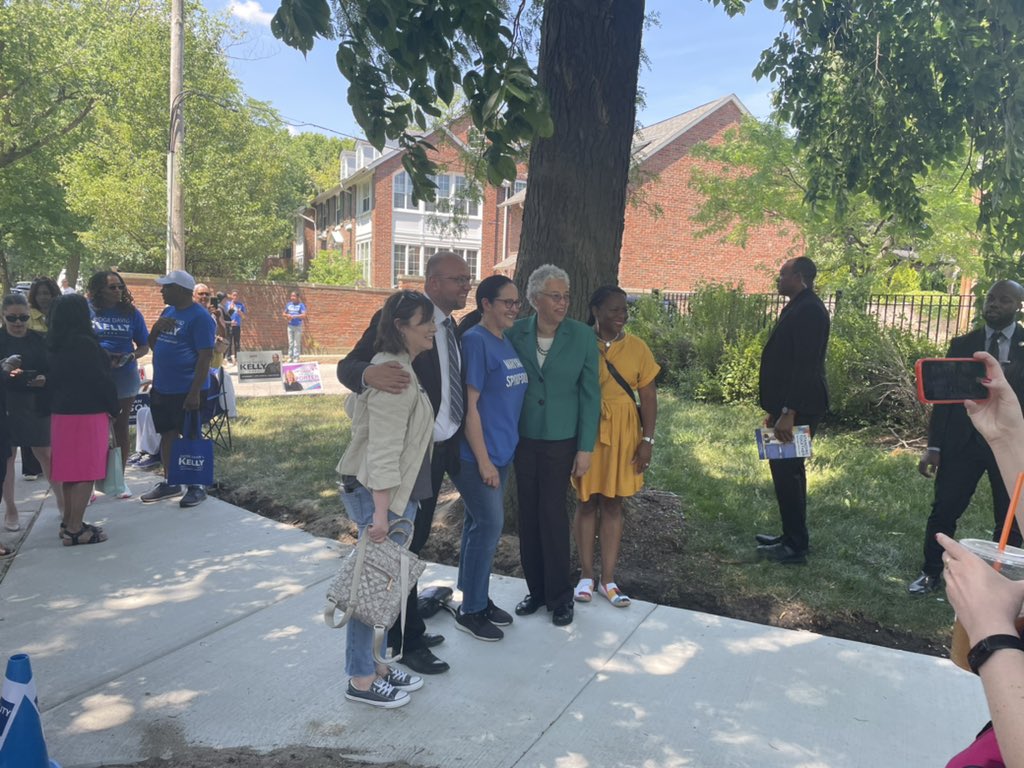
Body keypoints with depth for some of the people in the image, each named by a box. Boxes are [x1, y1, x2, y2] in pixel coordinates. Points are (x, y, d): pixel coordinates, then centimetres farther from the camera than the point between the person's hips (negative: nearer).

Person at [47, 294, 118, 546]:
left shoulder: (55, 344, 9)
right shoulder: (83, 343, -16)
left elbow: (54, 377, 14)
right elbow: (100, 379, -14)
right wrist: (114, 408, -3)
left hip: (61, 412, 8)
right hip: (87, 413, -8)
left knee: (69, 468, 14)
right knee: (85, 470, -3)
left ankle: (68, 522, 21)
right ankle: (75, 529, -1)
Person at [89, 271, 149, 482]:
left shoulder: (131, 313, 2)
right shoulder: (87, 310, -4)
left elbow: (144, 347, 5)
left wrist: (130, 357, -15)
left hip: (124, 378, 2)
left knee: (121, 428, 11)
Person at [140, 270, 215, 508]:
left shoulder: (199, 317, -15)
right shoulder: (167, 312, 11)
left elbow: (205, 357, -18)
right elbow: (153, 346, 18)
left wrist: (195, 392, -22)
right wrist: (155, 329, -4)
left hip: (186, 390, -8)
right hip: (161, 388, 8)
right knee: (167, 434, 14)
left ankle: (196, 486, 13)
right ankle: (170, 483, 26)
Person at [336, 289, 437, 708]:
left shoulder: (398, 367, 12)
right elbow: (383, 449, -25)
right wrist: (381, 512, -25)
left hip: (395, 494, 10)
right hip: (379, 495, -10)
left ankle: (376, 666, 30)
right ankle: (361, 680, 16)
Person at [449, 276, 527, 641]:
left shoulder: (507, 342, 10)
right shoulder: (474, 341, -15)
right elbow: (469, 405, -17)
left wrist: (498, 454, 13)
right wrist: (483, 460, -17)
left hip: (502, 450, 8)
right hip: (477, 454, -8)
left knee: (479, 523, 15)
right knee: (489, 525, -3)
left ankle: (477, 598, 28)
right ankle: (470, 610, 12)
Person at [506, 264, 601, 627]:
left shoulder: (582, 336, -7)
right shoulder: (515, 333, -3)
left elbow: (590, 393, -3)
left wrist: (585, 447, -5)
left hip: (560, 440, -2)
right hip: (523, 439, 2)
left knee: (552, 514, -1)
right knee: (528, 515, 9)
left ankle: (560, 596, 16)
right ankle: (536, 589, 24)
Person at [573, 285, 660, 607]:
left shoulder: (637, 348, 0)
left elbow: (648, 397, 3)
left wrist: (647, 439, -3)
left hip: (623, 434, 2)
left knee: (613, 504, 9)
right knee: (587, 502, 8)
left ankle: (608, 579, 18)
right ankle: (586, 575, 20)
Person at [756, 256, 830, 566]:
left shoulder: (809, 310, -16)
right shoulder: (797, 308, 15)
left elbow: (806, 366, -23)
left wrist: (788, 413, -25)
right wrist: (775, 409, 20)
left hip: (798, 409, -10)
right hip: (788, 406, 10)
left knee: (787, 471, -4)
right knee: (787, 470, 16)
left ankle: (795, 547, 5)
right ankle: (791, 537, 27)